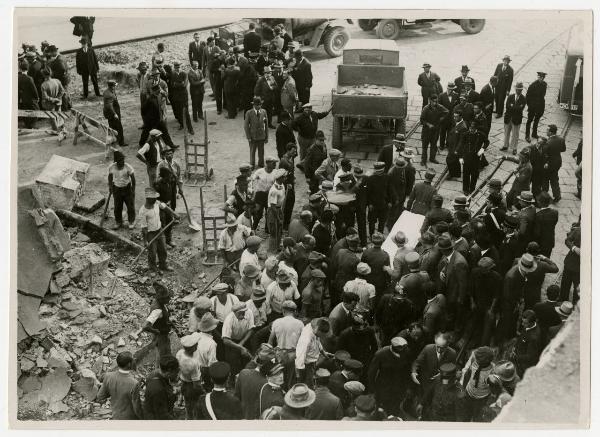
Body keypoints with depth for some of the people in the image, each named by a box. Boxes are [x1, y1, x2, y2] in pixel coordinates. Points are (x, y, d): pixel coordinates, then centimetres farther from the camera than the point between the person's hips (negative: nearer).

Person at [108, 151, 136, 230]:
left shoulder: (128, 167, -20)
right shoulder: (112, 167, -14)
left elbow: (133, 178, -11)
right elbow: (110, 176, 5)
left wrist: (133, 190, -9)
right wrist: (110, 186, 6)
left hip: (127, 188, -2)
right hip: (117, 189, 2)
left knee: (130, 205, 8)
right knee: (117, 207, 10)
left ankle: (131, 221, 29)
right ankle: (118, 222, 30)